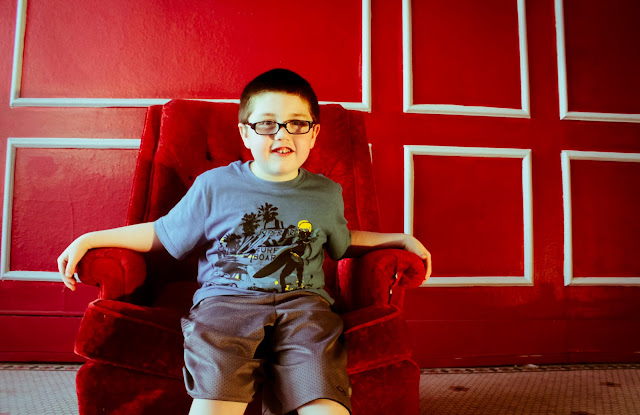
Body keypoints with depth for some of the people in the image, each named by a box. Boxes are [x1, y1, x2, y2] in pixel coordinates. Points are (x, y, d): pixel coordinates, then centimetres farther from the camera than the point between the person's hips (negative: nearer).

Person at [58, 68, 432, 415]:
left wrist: (401, 239, 25)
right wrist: (88, 240, 15)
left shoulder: (326, 194, 15)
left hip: (301, 300, 1)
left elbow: (342, 243, 33)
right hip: (225, 298, -1)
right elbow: (162, 234, 19)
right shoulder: (214, 185, 9)